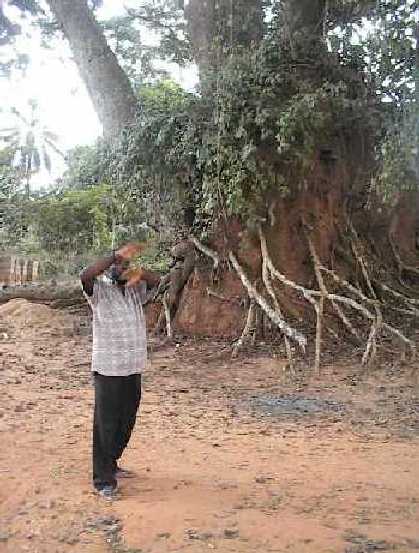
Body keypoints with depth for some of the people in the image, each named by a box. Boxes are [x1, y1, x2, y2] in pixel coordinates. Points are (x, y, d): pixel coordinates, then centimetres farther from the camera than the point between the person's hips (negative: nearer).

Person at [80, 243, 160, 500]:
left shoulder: (134, 290, 12)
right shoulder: (99, 289, -6)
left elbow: (156, 280, 17)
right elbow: (85, 275, -25)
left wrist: (140, 273, -6)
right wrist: (117, 255, -26)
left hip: (134, 369, 7)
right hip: (108, 370, -7)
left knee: (126, 423, 17)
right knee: (106, 425, -2)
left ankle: (111, 465, 35)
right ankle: (104, 480, 7)